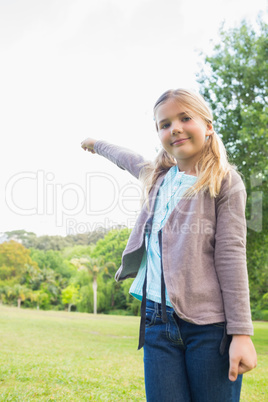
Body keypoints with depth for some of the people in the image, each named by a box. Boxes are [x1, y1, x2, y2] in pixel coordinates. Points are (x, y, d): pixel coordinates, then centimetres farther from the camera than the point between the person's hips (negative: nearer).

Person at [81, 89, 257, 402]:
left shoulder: (225, 182, -1)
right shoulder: (158, 176, 14)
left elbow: (231, 257, -8)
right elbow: (127, 159, 37)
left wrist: (241, 333, -13)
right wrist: (96, 144, 55)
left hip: (210, 324, -4)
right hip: (158, 320, 5)